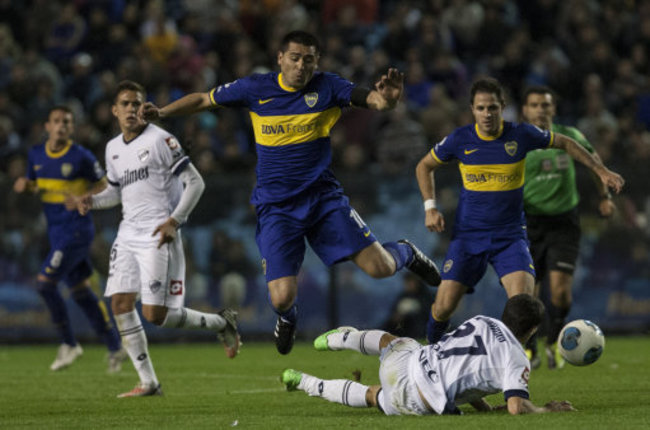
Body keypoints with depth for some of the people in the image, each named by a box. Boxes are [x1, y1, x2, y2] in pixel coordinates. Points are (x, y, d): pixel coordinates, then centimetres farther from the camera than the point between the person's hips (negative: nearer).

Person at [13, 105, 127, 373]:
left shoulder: (81, 157, -10)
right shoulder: (36, 155, 7)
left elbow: (103, 186, -1)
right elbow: (34, 185, 20)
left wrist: (84, 198, -20)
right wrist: (24, 186, -3)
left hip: (76, 230, -7)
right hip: (56, 232, 7)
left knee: (45, 282, -16)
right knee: (80, 292, 9)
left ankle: (69, 345, -3)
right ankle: (115, 348, 19)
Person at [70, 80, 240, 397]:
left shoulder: (159, 140, -8)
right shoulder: (113, 148, 15)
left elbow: (195, 183, -8)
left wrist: (174, 220, -17)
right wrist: (91, 201, 7)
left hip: (158, 234, -7)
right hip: (128, 232, 7)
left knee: (156, 315, -13)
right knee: (121, 304, -5)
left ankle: (221, 323, 12)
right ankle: (148, 383, 2)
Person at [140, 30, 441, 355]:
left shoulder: (326, 88, -5)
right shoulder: (256, 88, -3)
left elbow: (374, 100, -16)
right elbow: (204, 100, 9)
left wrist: (388, 97, -39)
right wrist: (161, 112, -4)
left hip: (324, 197, 0)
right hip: (276, 207, 0)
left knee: (380, 268, -9)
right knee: (281, 298, -13)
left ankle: (405, 253, 31)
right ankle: (287, 318, 28)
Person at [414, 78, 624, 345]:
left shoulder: (522, 135, -7)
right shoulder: (459, 140, -6)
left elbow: (564, 143, 12)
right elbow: (424, 167, 12)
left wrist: (601, 170, 10)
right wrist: (430, 207, 0)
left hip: (510, 235, 0)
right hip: (468, 235, 0)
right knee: (444, 307, -8)